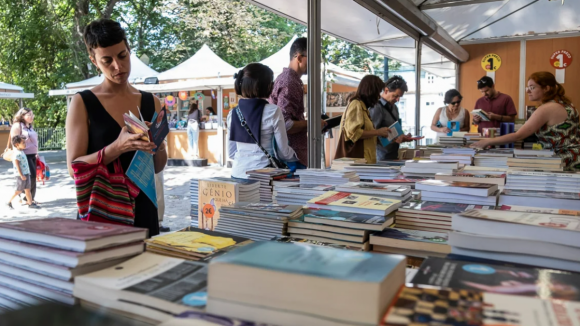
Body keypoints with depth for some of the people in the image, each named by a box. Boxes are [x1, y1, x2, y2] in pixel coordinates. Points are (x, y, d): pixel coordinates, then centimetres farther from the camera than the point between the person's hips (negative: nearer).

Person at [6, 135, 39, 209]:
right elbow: (17, 165, -21)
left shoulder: (21, 152, 12)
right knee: (19, 190, 0)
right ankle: (10, 202, 15)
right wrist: (21, 175, -23)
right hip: (21, 175, -9)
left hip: (26, 173, 9)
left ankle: (30, 203, 12)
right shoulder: (17, 154, -17)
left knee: (27, 189, 9)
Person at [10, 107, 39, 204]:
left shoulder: (30, 126, 18)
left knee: (33, 177, 8)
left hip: (32, 155, 8)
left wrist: (36, 153, 21)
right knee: (31, 176, -12)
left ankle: (31, 198, 15)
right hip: (24, 155, -8)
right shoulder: (17, 126, -8)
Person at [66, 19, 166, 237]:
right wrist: (117, 148, -25)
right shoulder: (83, 103, -5)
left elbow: (157, 167, 8)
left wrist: (158, 147, -13)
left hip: (142, 210, 3)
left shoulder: (151, 103, 4)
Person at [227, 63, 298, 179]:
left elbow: (231, 153, 10)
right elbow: (283, 151, -4)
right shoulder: (273, 112, -11)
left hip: (238, 173, 5)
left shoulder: (232, 114, 3)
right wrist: (295, 157, 16)